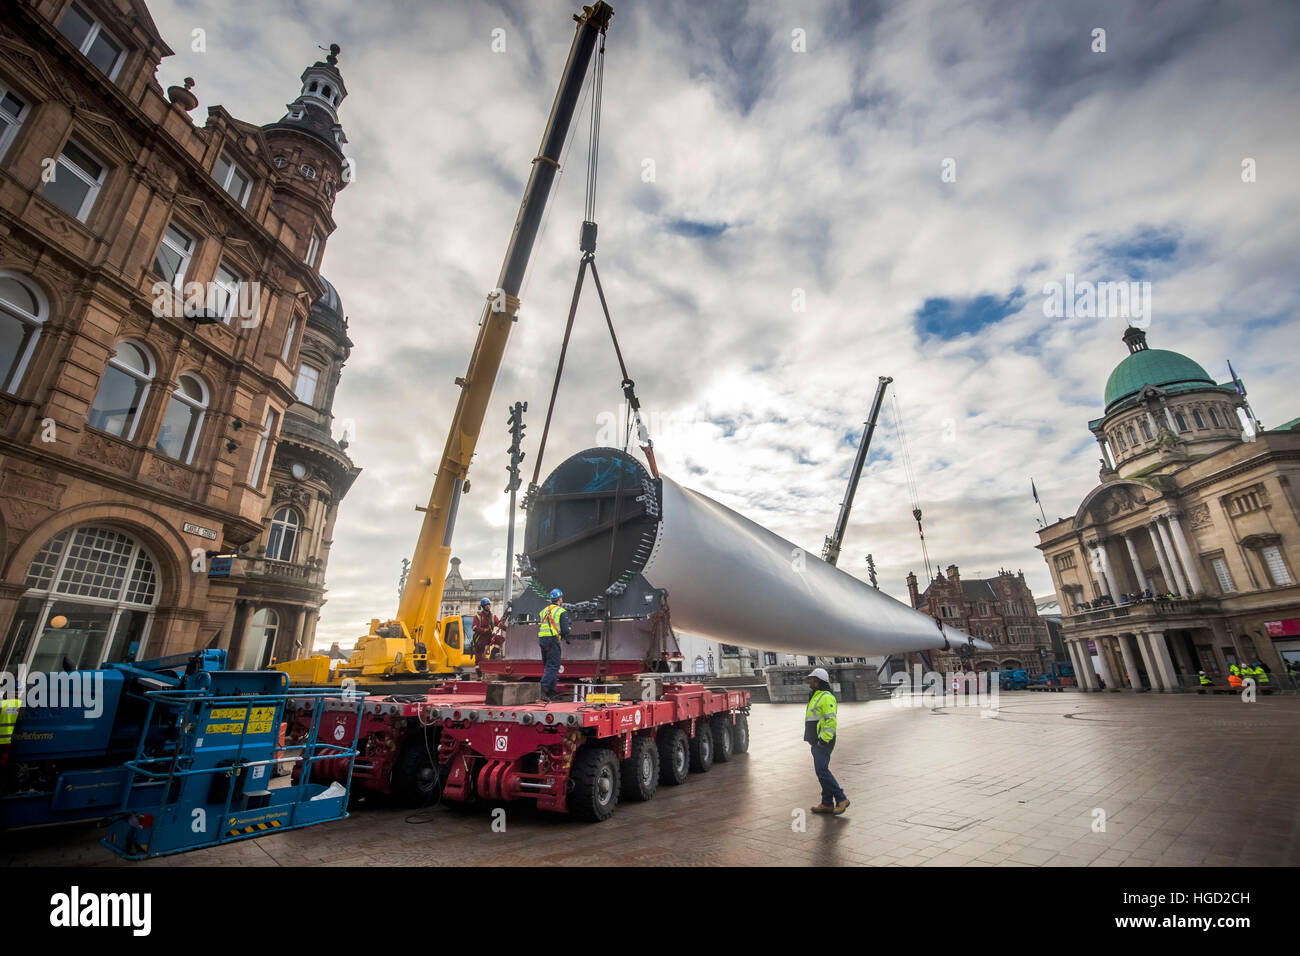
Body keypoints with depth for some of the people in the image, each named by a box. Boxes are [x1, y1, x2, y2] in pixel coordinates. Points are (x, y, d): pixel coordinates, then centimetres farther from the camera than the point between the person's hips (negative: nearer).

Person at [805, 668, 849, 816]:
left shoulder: (826, 697, -15)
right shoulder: (816, 697, 18)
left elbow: (831, 720, -22)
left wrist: (824, 740, -24)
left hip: (824, 741, -10)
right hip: (816, 741, 10)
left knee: (822, 770, -12)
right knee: (821, 771, 11)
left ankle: (841, 799, -2)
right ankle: (827, 804, 16)